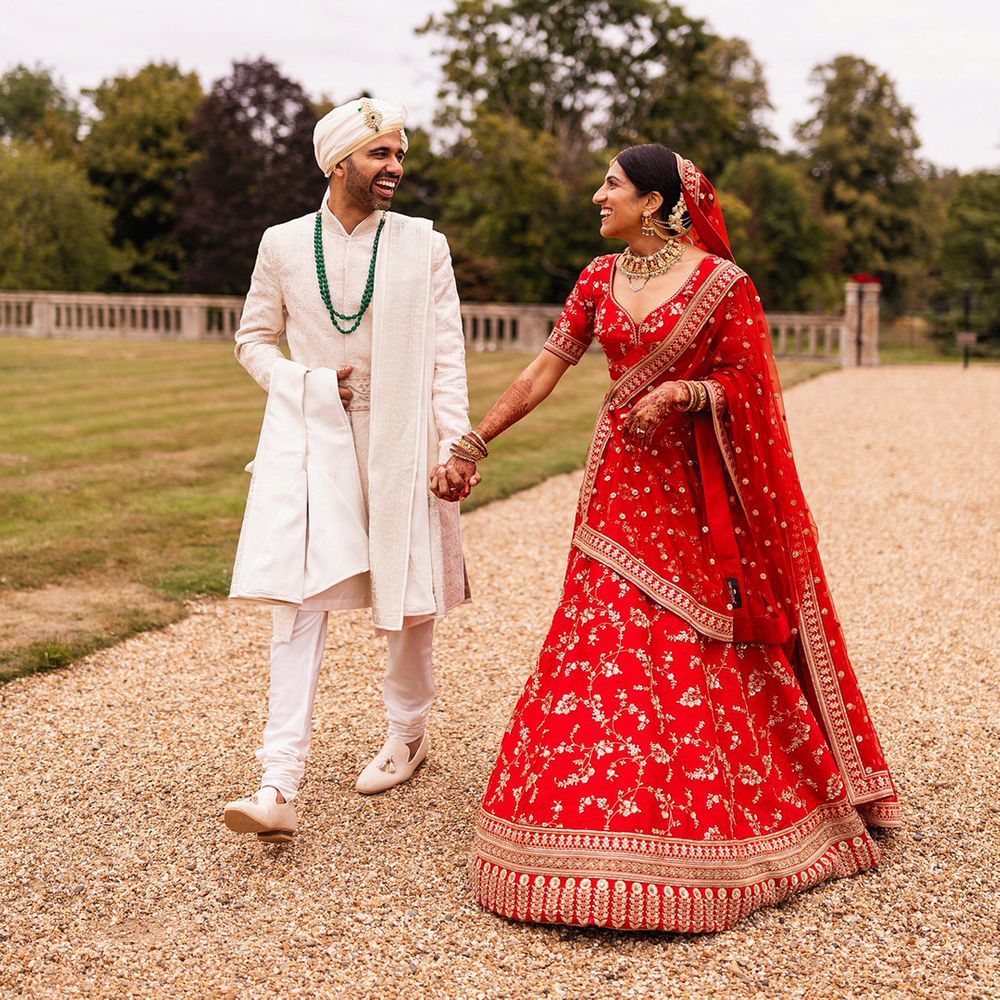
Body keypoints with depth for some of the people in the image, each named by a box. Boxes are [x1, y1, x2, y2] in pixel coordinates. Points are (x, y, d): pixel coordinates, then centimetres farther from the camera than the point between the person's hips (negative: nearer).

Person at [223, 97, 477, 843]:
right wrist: (299, 382, -6)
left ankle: (409, 733, 34)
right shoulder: (284, 245, 4)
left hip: (400, 446, 0)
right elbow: (254, 337, 14)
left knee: (410, 597, 9)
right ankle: (280, 786, -11)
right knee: (301, 600, -8)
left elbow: (448, 354, -1)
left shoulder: (424, 245, 2)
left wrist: (456, 445, -10)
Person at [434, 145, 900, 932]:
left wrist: (682, 393, -21)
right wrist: (471, 447, 6)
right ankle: (612, 821, 14)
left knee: (700, 649, 2)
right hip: (620, 483, 4)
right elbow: (543, 373, 8)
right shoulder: (599, 280, 7)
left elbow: (747, 385, -4)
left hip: (695, 488, -4)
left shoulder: (722, 283, -7)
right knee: (605, 642, 2)